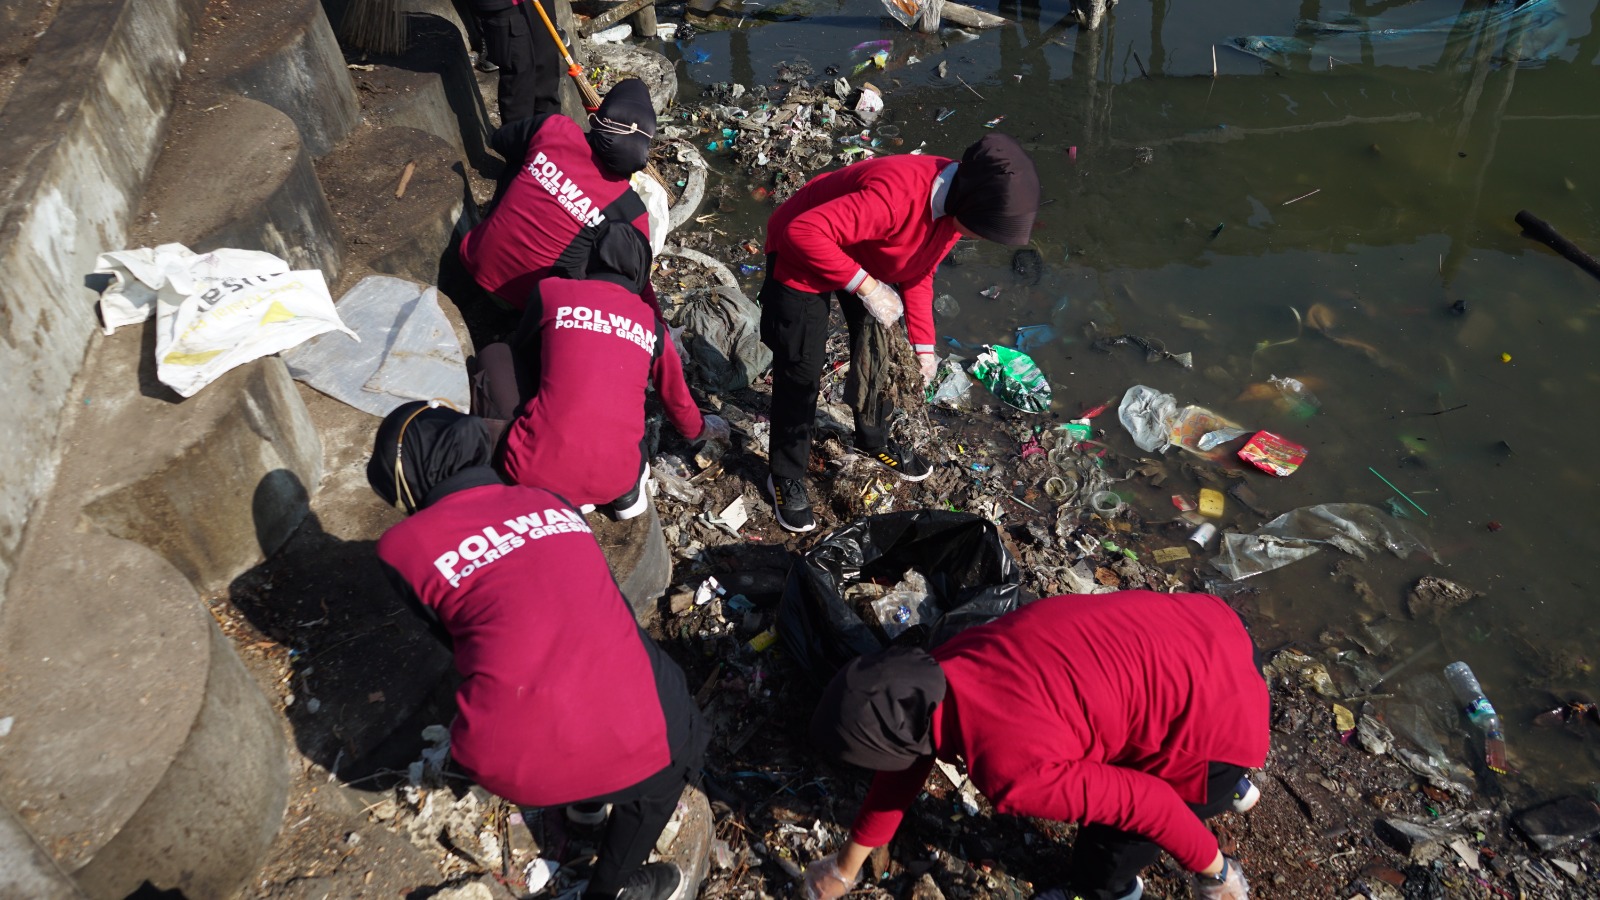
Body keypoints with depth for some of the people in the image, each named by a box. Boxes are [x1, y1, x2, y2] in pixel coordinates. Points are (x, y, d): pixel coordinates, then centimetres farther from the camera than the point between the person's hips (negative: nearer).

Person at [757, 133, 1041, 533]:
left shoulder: (955, 200, -14)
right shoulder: (896, 195, -41)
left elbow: (917, 272, 0)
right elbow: (802, 232, -44)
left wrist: (924, 345, -6)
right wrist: (866, 287, -39)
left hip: (865, 256, 8)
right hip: (803, 257, -7)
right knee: (802, 371, 0)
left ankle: (874, 440, 43)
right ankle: (785, 477, 20)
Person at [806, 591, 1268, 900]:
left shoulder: (1009, 769, -31)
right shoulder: (936, 670, -6)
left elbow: (1144, 804, -23)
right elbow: (906, 763, 10)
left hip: (1217, 717, -7)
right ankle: (1228, 786, 61)